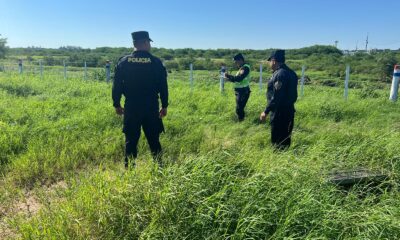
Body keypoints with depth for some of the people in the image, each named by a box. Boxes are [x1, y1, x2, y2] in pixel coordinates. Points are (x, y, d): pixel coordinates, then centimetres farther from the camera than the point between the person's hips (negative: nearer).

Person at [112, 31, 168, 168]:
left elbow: (117, 86, 1)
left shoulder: (124, 62, -1)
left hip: (131, 107, 1)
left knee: (131, 140, 9)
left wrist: (117, 104, 11)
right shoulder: (156, 62, -4)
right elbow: (163, 86, -1)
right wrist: (164, 106, 8)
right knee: (154, 140, 11)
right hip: (151, 107, 0)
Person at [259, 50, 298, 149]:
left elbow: (276, 97, -23)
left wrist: (266, 111, -18)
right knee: (285, 137, 16)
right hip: (288, 110, 9)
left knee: (278, 140, 0)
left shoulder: (280, 74, -19)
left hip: (279, 113, -9)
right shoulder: (290, 72, 11)